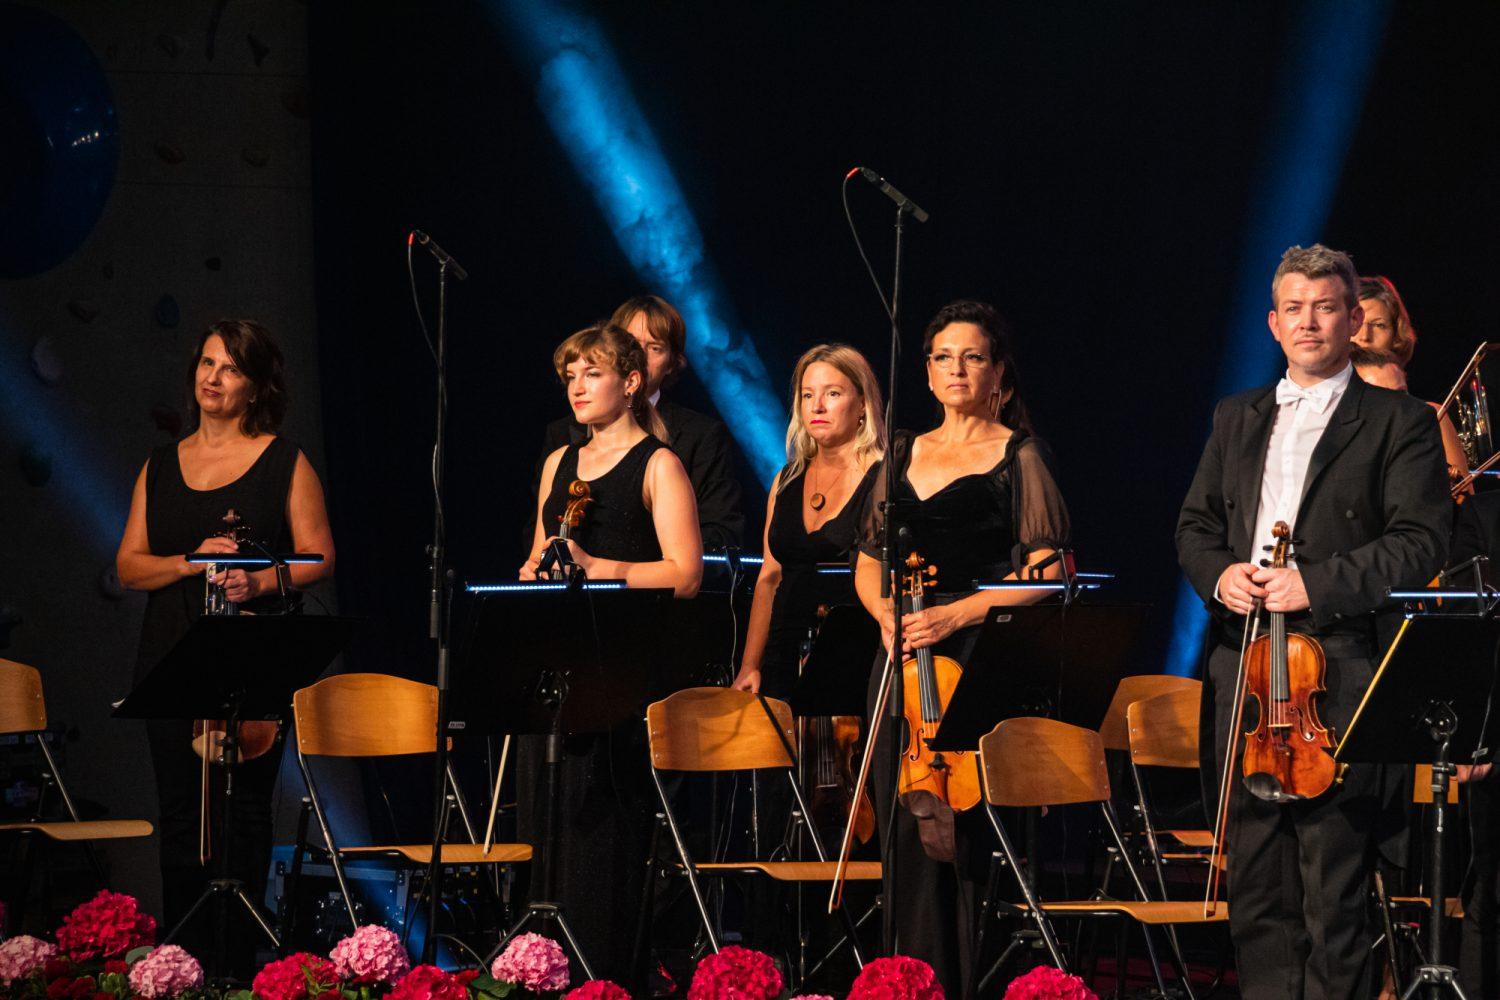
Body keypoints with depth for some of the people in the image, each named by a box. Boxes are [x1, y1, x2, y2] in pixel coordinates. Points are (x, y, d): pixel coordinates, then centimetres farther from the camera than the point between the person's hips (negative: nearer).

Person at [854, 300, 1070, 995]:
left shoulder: (1019, 456, 2)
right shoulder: (903, 456, 18)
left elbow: (1046, 573, -5)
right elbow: (867, 564, 21)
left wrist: (956, 614, -15)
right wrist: (885, 613, -1)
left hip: (982, 659, -5)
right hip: (904, 661, 5)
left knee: (968, 835, -12)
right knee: (906, 832, 1)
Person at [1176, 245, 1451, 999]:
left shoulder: (1397, 422, 2)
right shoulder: (1237, 420, 19)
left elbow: (1420, 545, -7)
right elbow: (1195, 526, 19)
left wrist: (1317, 582, -17)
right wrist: (1218, 572, -3)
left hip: (1339, 681, -5)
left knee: (1334, 894, -5)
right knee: (1255, 888, 8)